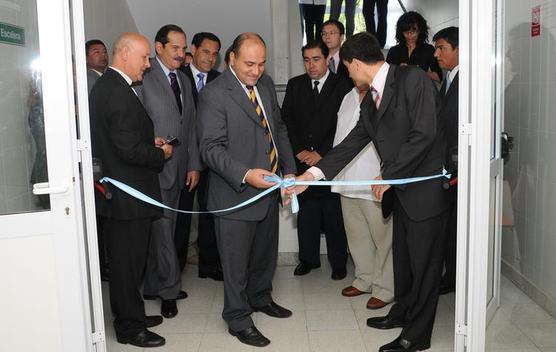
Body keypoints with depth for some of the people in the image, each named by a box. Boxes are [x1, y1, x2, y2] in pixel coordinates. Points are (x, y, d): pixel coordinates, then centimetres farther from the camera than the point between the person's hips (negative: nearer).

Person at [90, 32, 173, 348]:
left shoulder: (106, 86, 11)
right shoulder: (119, 93, -21)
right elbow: (131, 150, -25)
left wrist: (149, 141, 8)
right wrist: (161, 154, -8)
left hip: (120, 190, 10)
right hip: (129, 194, -10)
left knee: (128, 259, 20)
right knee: (128, 260, 3)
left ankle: (132, 315, 35)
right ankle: (129, 327, 19)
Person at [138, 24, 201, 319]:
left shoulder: (183, 80, 16)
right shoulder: (144, 77, -8)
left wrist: (193, 165, 11)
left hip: (179, 167, 7)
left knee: (165, 228, 13)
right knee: (162, 229, -3)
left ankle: (154, 286, 25)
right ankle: (168, 289, 11)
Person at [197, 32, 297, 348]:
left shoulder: (266, 84, 7)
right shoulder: (214, 94, -16)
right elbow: (212, 148, -19)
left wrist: (289, 169, 6)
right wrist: (245, 175, -32)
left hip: (269, 187, 8)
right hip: (235, 193, -7)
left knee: (266, 252, 24)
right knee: (236, 262, 6)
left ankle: (260, 297, 46)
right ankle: (238, 319, 24)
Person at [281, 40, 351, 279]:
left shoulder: (342, 85, -1)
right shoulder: (295, 85, 10)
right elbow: (286, 121, 7)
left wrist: (320, 153, -10)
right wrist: (299, 151, -3)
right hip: (302, 160, 3)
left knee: (334, 214, 2)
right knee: (306, 212, 8)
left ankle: (338, 262, 15)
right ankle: (308, 258, 23)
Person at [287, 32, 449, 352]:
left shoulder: (413, 79, -14)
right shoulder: (370, 101, 12)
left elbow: (424, 133, -21)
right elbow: (352, 143, 11)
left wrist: (389, 175, -14)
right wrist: (312, 174, 2)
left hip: (425, 188, -8)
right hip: (399, 190, 8)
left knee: (423, 261, 4)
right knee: (403, 257, 19)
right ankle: (402, 312, 39)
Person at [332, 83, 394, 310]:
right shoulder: (349, 98, 14)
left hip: (376, 186, -7)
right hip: (348, 181, 8)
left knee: (383, 236, 2)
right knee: (356, 234, 17)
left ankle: (384, 288, 17)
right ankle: (365, 279, 33)